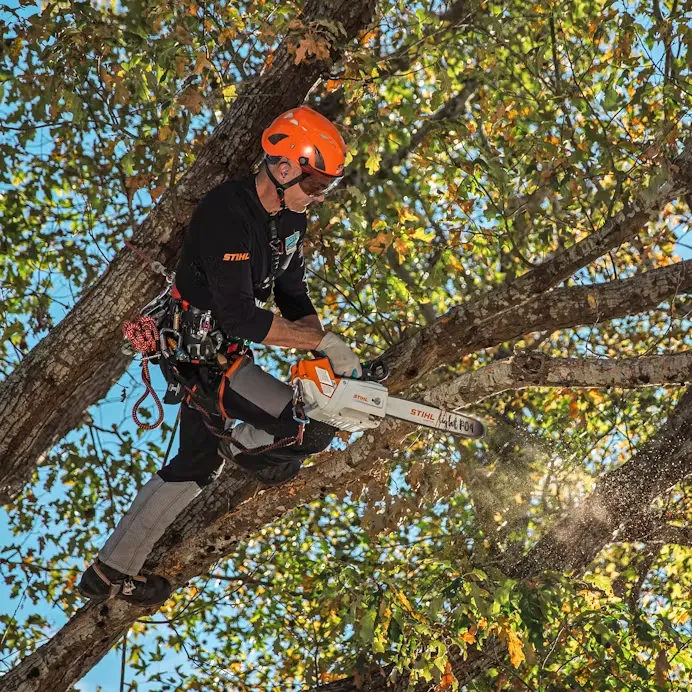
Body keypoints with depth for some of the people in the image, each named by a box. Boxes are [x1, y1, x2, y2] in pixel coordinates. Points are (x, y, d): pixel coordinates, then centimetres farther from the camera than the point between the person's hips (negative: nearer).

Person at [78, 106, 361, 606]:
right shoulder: (226, 215, -28)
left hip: (226, 354, 10)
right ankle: (242, 447, 13)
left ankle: (111, 572, 31)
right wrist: (324, 340, -28)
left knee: (196, 466, 21)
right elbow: (239, 317, -33)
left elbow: (293, 298, 8)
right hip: (206, 362, -10)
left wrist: (326, 358, -6)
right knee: (317, 430, -18)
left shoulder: (291, 219, 1)